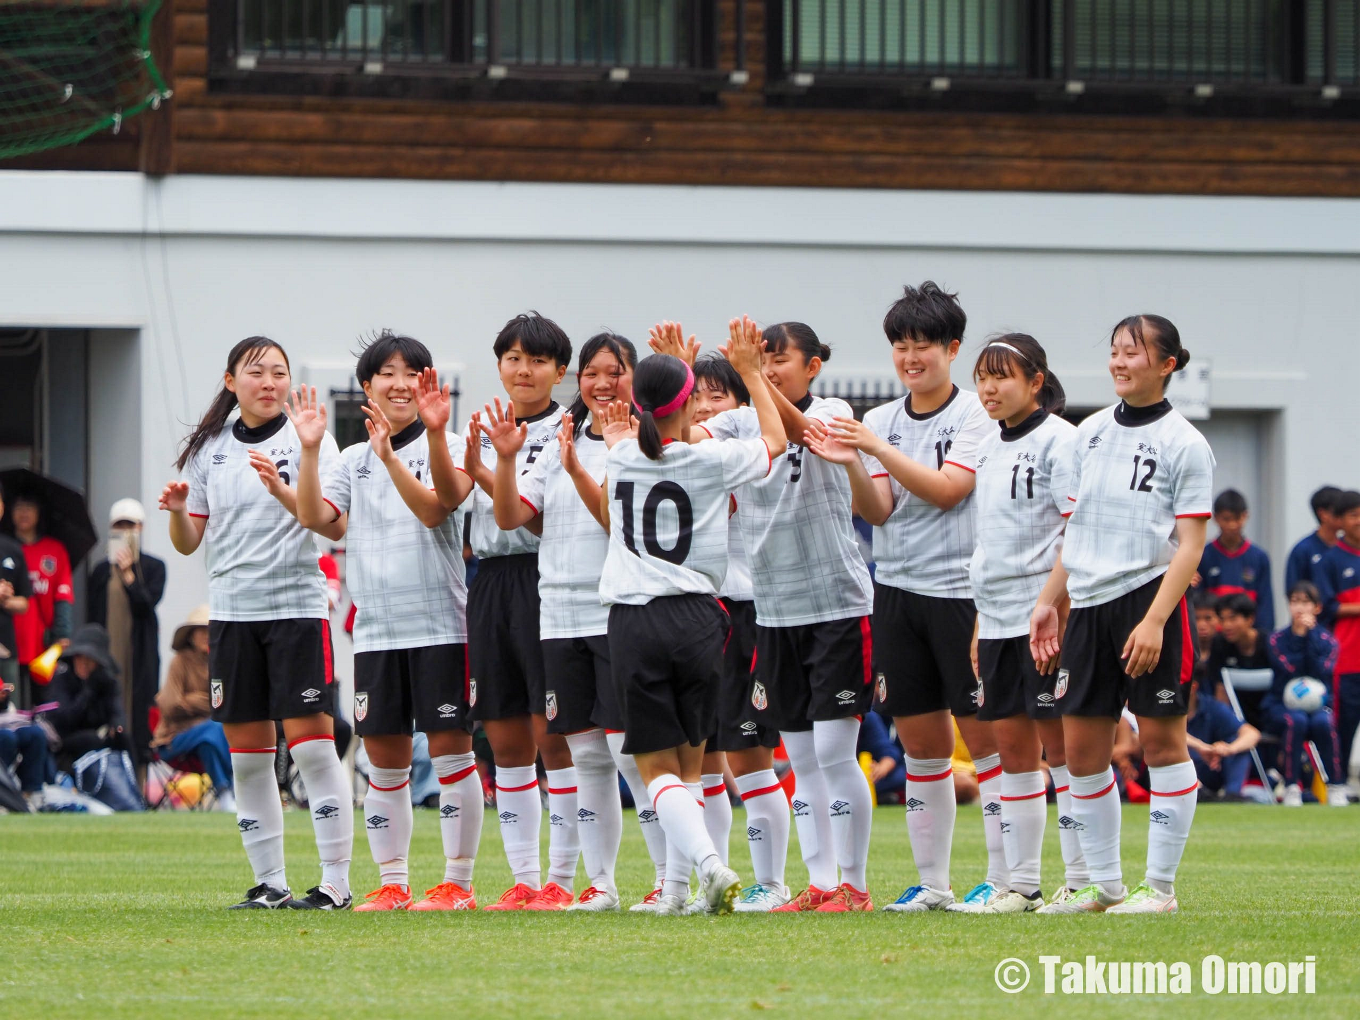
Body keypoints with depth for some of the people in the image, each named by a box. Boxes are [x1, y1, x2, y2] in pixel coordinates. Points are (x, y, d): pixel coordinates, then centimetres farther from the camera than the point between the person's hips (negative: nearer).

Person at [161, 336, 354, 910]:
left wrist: (282, 490, -26)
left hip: (297, 604, -4)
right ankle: (269, 882, 10)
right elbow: (189, 543, 14)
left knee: (311, 744, -9)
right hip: (232, 609, 4)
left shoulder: (308, 443, -1)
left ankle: (336, 882, -7)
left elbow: (335, 526, -12)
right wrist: (177, 512, -8)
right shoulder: (210, 450, 11)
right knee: (246, 754, 4)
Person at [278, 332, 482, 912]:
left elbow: (433, 508, -15)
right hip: (375, 628, 4)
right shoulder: (354, 460, 13)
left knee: (450, 748, -4)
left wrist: (390, 455, -26)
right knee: (384, 756, 6)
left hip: (439, 620, -4)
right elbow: (314, 516, 1)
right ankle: (392, 882, 13)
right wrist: (309, 451, -10)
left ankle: (458, 882, 1)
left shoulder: (443, 448, 1)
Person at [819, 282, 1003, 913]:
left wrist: (877, 449, -23)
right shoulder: (879, 421, 10)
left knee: (983, 735, -5)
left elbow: (947, 489, -16)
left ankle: (1004, 878, -2)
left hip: (962, 590, -5)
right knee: (920, 743, 7)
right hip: (897, 589, 5)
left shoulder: (977, 415, -3)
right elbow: (879, 510, 0)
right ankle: (932, 882, 11)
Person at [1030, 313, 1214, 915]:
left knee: (1161, 740, -2)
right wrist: (1049, 601, 14)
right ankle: (1103, 883, 14)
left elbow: (1189, 544, -9)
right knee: (1081, 749, 5)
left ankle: (1159, 886, 3)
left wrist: (1154, 621, -18)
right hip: (1090, 606, 6)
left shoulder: (1182, 443, -4)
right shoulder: (1090, 435, 13)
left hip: (1150, 598, -6)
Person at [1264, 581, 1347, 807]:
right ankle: (1292, 788, -31)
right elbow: (1290, 672, -14)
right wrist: (1299, 636, -14)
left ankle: (1337, 786, -24)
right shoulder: (1278, 640, 1)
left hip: (1316, 704, 1)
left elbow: (1320, 673, -14)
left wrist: (1308, 636, -15)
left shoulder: (1327, 640, 3)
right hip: (1281, 705, -1)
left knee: (1323, 721, -34)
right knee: (1296, 720, -36)